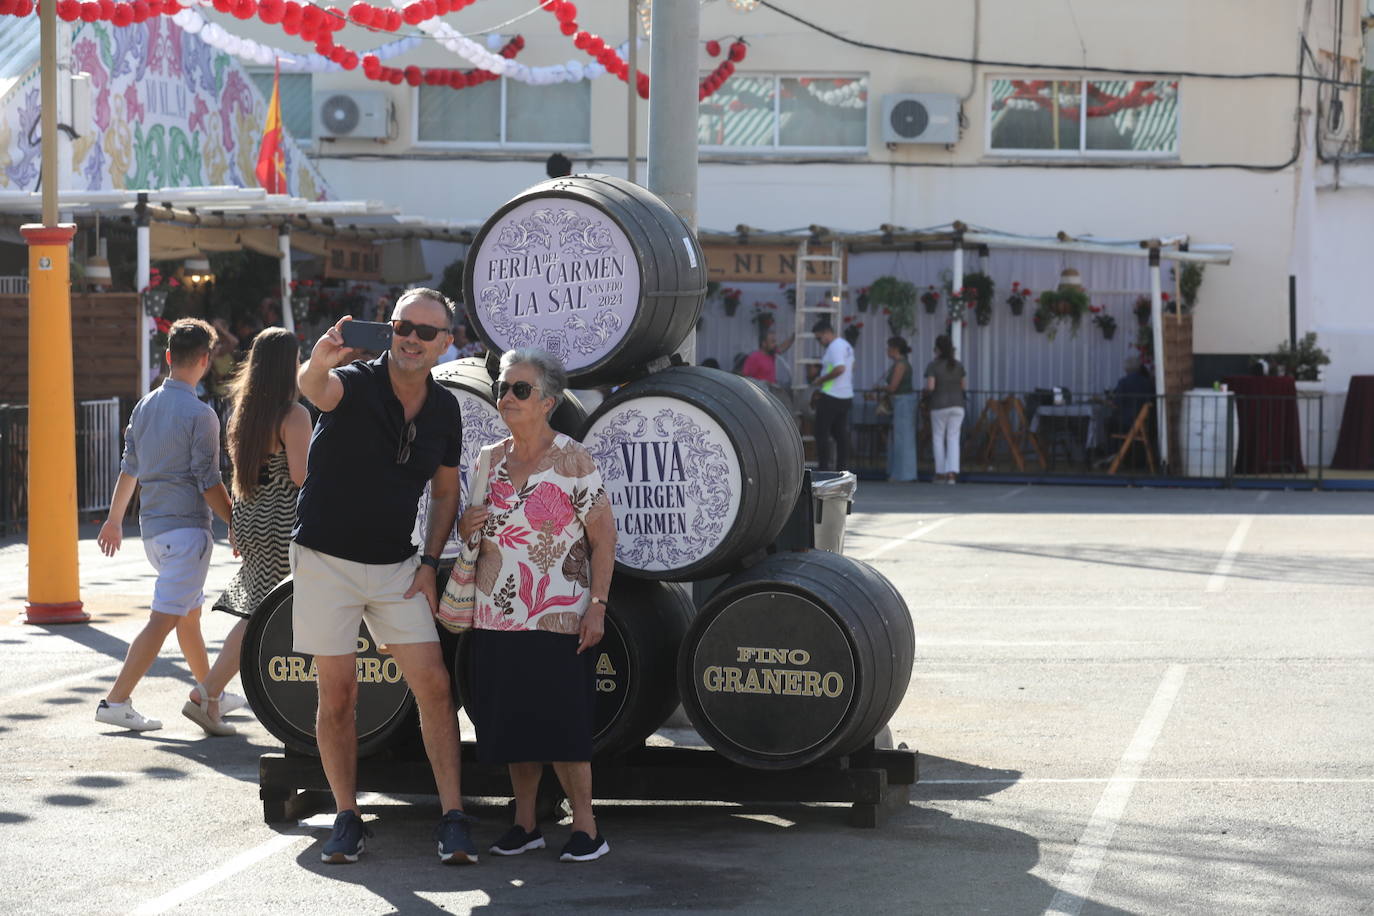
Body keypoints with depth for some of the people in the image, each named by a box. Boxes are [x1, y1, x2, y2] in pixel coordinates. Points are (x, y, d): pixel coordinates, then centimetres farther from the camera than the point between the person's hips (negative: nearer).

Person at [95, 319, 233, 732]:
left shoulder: (144, 406, 8)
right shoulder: (200, 414, -13)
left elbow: (128, 469, 15)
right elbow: (209, 483, -14)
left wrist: (115, 519, 25)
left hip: (152, 527, 8)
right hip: (187, 527, -8)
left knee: (190, 613, 20)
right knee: (164, 618, -8)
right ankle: (116, 701, -14)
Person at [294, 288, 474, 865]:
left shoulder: (444, 408, 3)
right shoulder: (354, 383, -12)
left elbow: (445, 492, 13)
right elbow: (315, 388, -37)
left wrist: (429, 563, 1)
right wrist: (319, 362, -61)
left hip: (396, 568, 3)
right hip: (326, 560, -3)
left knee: (434, 686, -5)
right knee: (338, 694, 1)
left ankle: (452, 819, -1)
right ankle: (347, 818, 12)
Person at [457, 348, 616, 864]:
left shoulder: (572, 460, -6)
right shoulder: (489, 461, 10)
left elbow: (603, 537, -7)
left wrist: (597, 605, -13)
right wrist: (466, 529, -3)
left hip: (557, 620, -5)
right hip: (496, 617, 5)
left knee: (562, 724, -6)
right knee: (513, 724, 8)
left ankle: (585, 827, 3)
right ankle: (525, 825, 17)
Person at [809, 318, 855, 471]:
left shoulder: (835, 347, -15)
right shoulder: (846, 345, 16)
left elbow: (839, 368, -27)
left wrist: (821, 380, -17)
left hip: (831, 397, -10)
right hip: (846, 396, 10)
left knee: (822, 434, -4)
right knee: (841, 434, 9)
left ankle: (824, 468, -6)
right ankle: (841, 468, 8)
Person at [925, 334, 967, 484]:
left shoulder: (933, 365, -10)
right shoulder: (958, 365, 1)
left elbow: (930, 387, -18)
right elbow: (964, 386, 8)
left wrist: (927, 389, 6)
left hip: (939, 406, -3)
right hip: (957, 405, 3)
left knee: (938, 438, 12)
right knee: (953, 439, 2)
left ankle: (941, 473, 14)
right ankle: (952, 473, -13)